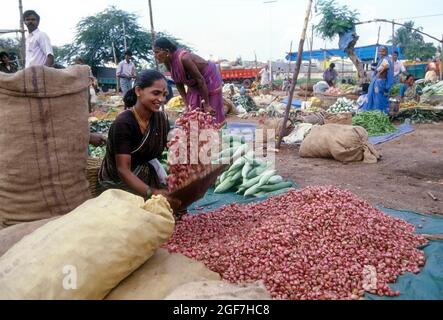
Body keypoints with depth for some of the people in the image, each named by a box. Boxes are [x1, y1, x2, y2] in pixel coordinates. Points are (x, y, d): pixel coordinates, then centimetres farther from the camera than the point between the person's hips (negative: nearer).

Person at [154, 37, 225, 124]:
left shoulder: (183, 58, -33)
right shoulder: (168, 62, -11)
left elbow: (200, 79, -30)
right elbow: (179, 83, -1)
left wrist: (206, 104, -27)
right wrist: (187, 103, -6)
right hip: (194, 84, 7)